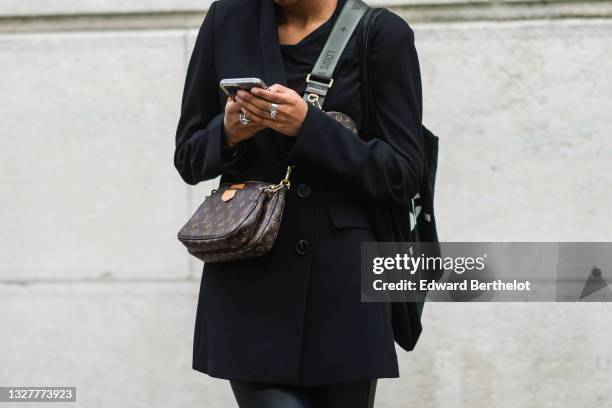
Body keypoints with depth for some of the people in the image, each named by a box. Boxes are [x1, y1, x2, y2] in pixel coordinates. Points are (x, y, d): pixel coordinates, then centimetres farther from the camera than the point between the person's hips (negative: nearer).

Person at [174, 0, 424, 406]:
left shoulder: (385, 36, 0)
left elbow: (403, 176, -5)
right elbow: (189, 158, 12)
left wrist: (308, 127, -18)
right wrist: (228, 133, -11)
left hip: (344, 288, 0)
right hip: (250, 282, 1)